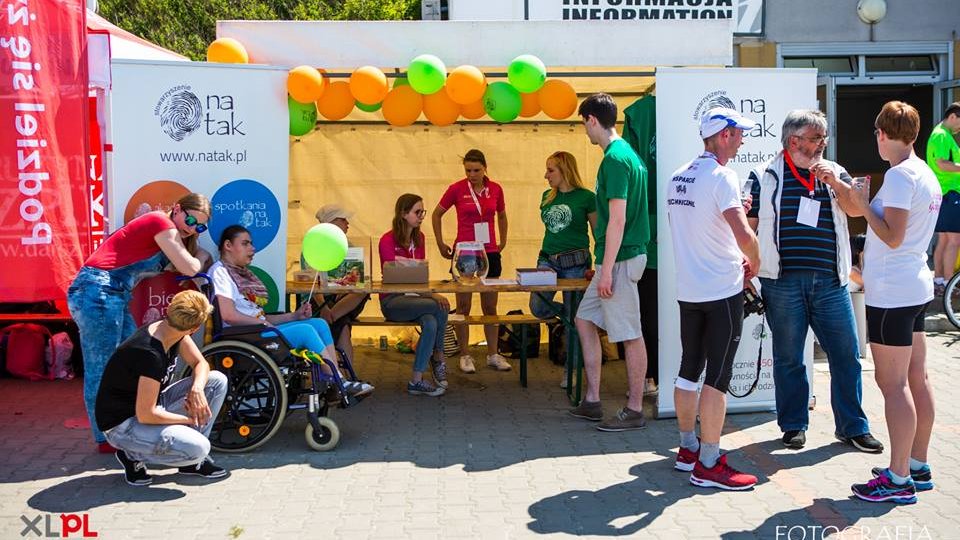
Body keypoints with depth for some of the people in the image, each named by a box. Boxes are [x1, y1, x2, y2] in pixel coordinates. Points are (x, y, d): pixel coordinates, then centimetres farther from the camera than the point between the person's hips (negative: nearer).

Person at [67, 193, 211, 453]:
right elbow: (189, 268, -11)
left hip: (113, 295, 10)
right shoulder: (162, 222, -9)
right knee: (102, 370, -4)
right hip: (97, 291, -10)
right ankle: (106, 439, 3)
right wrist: (201, 257, 8)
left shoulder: (163, 230, 21)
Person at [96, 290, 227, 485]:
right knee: (198, 448, -29)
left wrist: (197, 388, -19)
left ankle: (192, 460, 6)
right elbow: (146, 415, -29)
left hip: (153, 404, 9)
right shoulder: (150, 354, -32)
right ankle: (132, 455, -3)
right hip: (122, 425, -9)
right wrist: (189, 420, -16)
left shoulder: (170, 330, -8)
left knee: (218, 381, -1)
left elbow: (201, 363, 3)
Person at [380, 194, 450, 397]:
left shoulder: (419, 238, 10)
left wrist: (431, 294, -10)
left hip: (414, 297, 6)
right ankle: (438, 358, -10)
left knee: (431, 324, -28)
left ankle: (416, 380, -15)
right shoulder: (388, 241, -12)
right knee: (439, 307, -27)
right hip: (393, 301, -6)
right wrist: (433, 295, -26)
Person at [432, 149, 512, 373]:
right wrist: (440, 244, 5)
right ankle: (465, 355, 12)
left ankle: (493, 354, 18)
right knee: (463, 306, 3)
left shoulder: (495, 189, 3)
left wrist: (503, 241, 17)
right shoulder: (457, 189, -6)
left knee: (490, 306, 8)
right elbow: (437, 214, 7)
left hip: (490, 253, 3)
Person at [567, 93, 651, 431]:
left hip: (620, 258, -11)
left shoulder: (615, 159, -16)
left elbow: (617, 220, -21)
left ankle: (635, 411, 8)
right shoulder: (626, 153, 15)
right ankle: (592, 402, 22)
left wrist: (607, 269, -20)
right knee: (585, 320, 16)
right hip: (617, 258, 11)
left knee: (630, 335, -2)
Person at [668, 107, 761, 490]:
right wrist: (754, 263, -6)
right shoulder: (721, 176, -16)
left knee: (689, 371, 16)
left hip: (688, 290, 8)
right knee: (717, 378, -2)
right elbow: (745, 235, -26)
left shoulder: (678, 177, 9)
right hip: (722, 291, -8)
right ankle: (707, 465, 3)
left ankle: (687, 449, 27)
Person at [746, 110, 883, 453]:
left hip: (830, 282, 2)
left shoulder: (833, 173, 11)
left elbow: (856, 209, -1)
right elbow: (749, 225, 4)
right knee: (788, 358, 7)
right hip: (783, 283, -2)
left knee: (846, 356, 4)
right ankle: (793, 425, 22)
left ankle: (852, 427, 18)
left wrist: (835, 183, -14)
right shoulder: (765, 176, 4)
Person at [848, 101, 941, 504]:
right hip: (915, 286, 10)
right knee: (915, 379, 14)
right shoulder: (927, 175, 12)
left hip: (891, 293, -10)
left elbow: (893, 236, -21)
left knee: (893, 384, -5)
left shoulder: (899, 175, -17)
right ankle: (918, 467, 24)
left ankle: (898, 480, 0)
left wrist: (863, 205, -11)